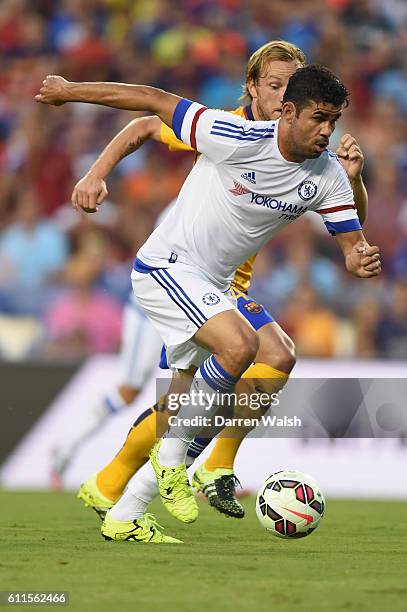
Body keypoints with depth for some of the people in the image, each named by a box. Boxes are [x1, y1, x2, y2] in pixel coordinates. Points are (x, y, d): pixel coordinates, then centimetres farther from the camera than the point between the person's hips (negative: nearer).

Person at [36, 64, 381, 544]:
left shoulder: (328, 176, -5)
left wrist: (360, 260, -28)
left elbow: (351, 242, -2)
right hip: (165, 266, -7)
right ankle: (171, 458, -13)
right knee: (239, 346, -30)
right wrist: (68, 91, -10)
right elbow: (153, 101, -16)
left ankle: (124, 517, 22)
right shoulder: (238, 139, -23)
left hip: (211, 288, 8)